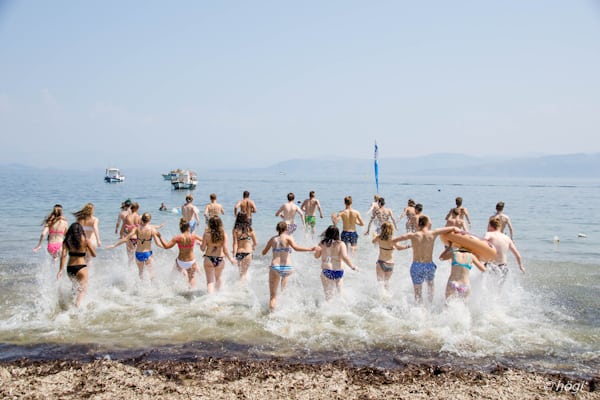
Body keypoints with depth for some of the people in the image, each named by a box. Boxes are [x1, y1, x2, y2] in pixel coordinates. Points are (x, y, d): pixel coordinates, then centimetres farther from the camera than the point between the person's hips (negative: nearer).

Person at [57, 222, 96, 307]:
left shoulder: (67, 241, 3)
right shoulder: (86, 240, -3)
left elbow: (63, 255, -5)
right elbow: (94, 255, 1)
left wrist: (61, 270, -4)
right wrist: (92, 246, 20)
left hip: (69, 268, 4)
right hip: (81, 267, -4)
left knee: (75, 286, 29)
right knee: (82, 289, 0)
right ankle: (76, 306, -19)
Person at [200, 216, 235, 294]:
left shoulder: (206, 234, -11)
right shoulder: (224, 235, -9)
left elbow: (203, 248, -5)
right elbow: (225, 250, -13)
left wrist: (200, 244, 17)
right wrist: (231, 259, 1)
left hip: (208, 259, -2)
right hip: (220, 260, 2)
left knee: (210, 281, 4)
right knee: (218, 278, 27)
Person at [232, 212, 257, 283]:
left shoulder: (235, 230, -7)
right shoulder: (250, 230, -4)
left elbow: (235, 244, -12)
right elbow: (255, 243, 4)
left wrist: (234, 254, -10)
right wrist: (253, 249, 23)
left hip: (238, 253, 1)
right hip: (247, 253, -1)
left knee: (241, 271, 25)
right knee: (243, 273, 7)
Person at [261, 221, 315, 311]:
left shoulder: (273, 239, 10)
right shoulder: (288, 237, 0)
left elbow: (264, 253, 21)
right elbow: (295, 247, -18)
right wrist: (310, 249, -18)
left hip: (275, 268, 1)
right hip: (287, 268, 0)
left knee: (273, 296, 9)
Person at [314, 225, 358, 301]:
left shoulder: (322, 243, -4)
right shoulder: (341, 244, -9)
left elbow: (316, 256, 6)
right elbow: (344, 257, -18)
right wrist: (353, 267, -12)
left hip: (326, 271, 0)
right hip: (339, 271, 0)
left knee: (328, 293, 11)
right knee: (339, 291, 21)